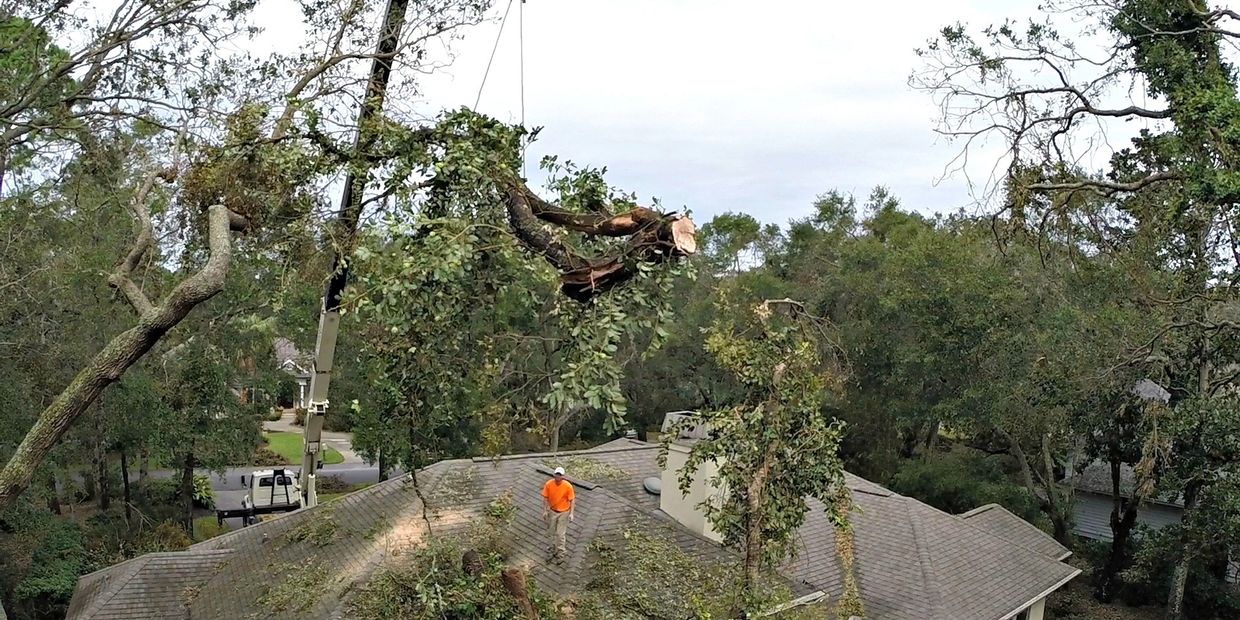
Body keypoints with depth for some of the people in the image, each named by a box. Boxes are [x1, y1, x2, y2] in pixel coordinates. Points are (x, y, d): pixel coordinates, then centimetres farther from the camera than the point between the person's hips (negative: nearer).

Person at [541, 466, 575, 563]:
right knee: (553, 532, 17)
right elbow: (545, 498, -4)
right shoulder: (548, 484, -16)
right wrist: (545, 511, -3)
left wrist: (571, 513, -13)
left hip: (564, 512, -3)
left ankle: (560, 555, 9)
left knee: (560, 534, -2)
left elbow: (572, 500, -11)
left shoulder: (568, 486, -22)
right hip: (552, 511, 3)